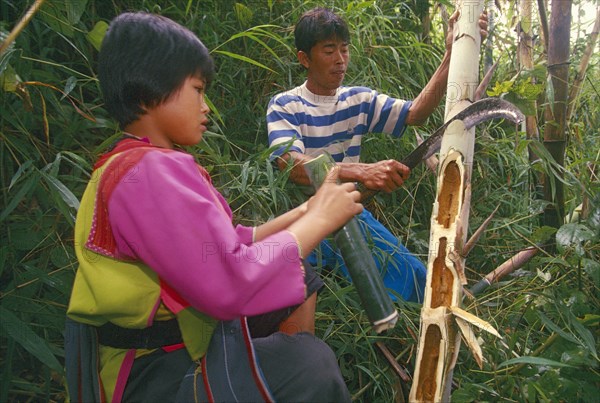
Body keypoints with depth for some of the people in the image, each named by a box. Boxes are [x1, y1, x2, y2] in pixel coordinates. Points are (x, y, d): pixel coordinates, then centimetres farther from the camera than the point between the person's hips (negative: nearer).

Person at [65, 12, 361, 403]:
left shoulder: (152, 165, 10)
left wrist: (303, 213, 2)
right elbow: (229, 284, -31)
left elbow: (223, 246, 7)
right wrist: (317, 221, -18)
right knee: (309, 360, -25)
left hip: (186, 330, 10)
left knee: (299, 275, 16)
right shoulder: (150, 171, -24)